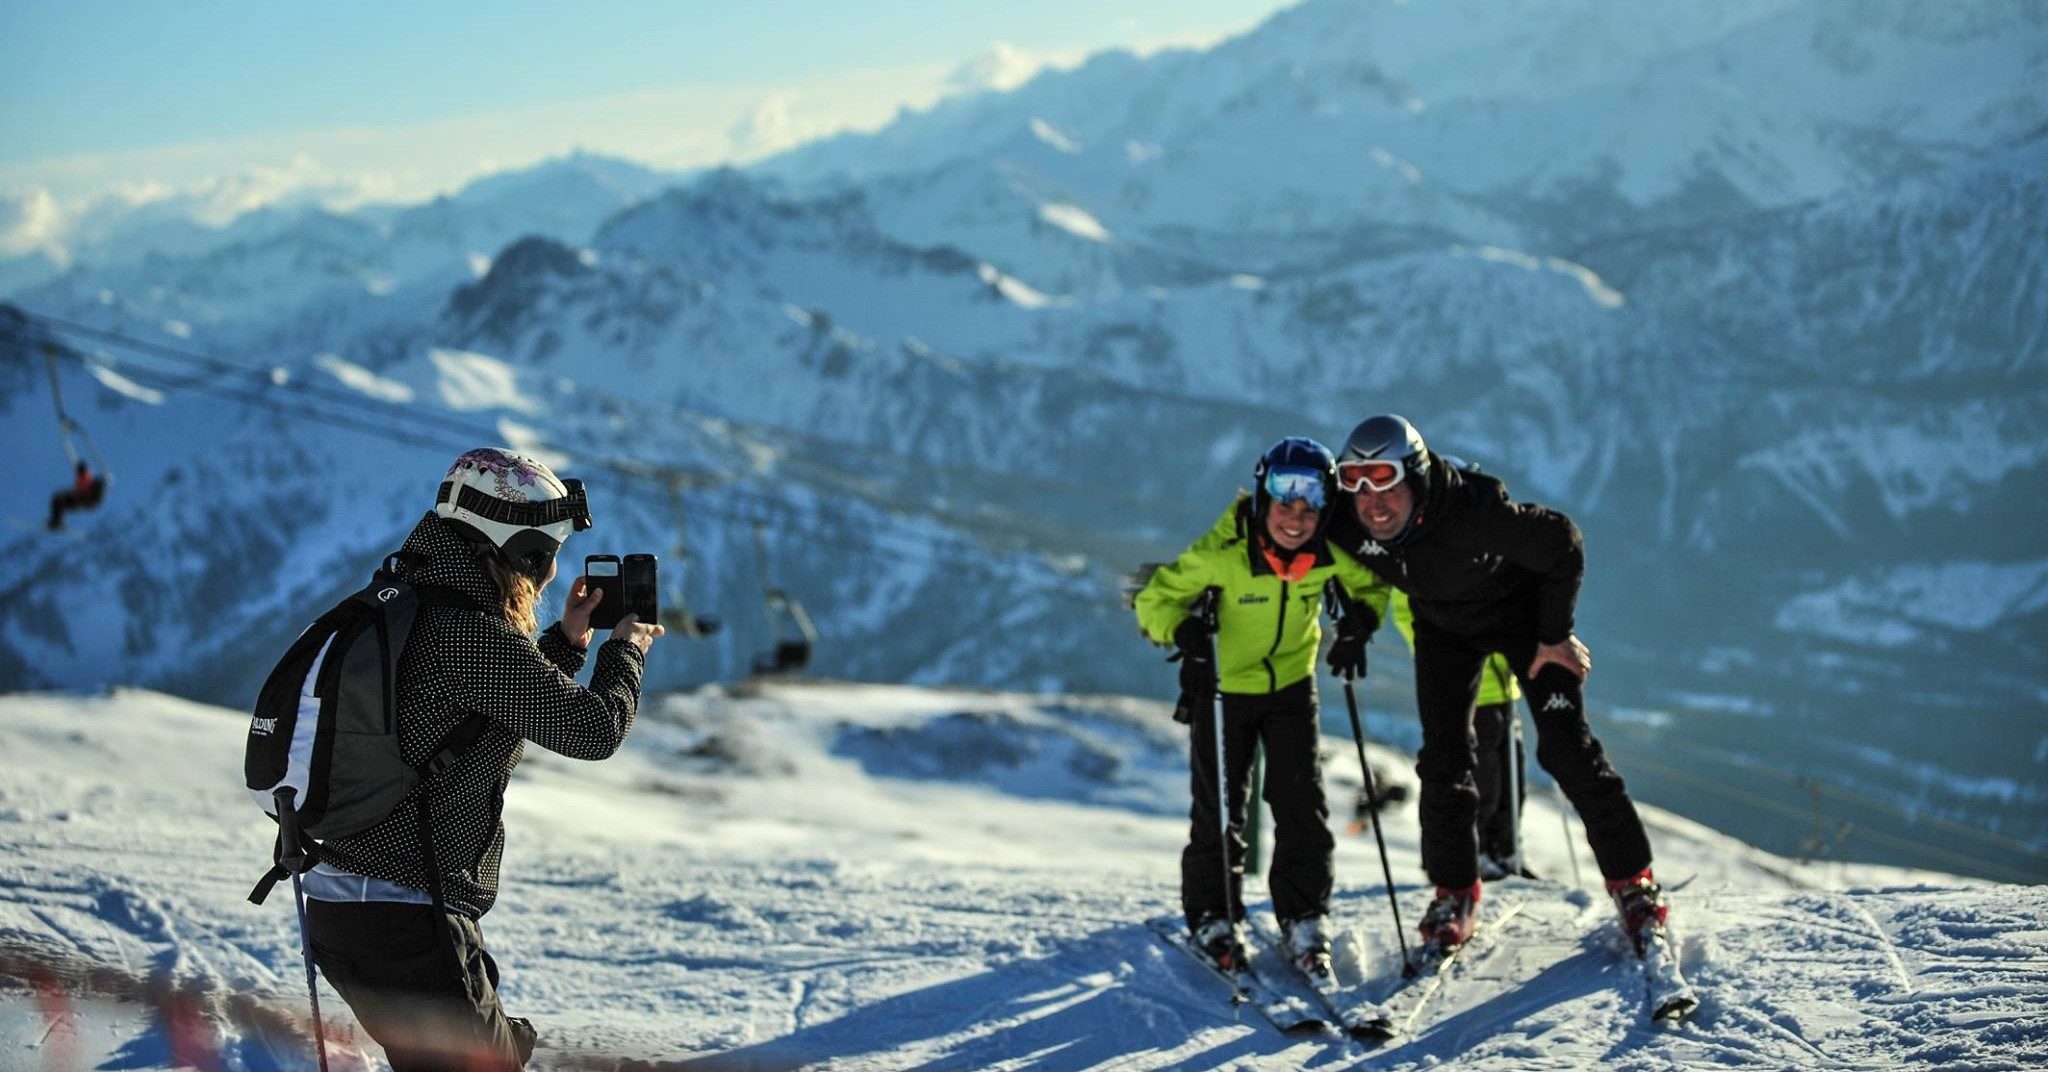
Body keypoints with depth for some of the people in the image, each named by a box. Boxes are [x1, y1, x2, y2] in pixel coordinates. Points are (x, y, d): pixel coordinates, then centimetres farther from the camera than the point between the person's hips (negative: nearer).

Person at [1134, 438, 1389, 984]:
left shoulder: (1331, 553, -18)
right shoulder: (1220, 553, -28)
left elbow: (1367, 580, 5)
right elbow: (1155, 599, -17)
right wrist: (1182, 628, -36)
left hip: (1291, 684, 3)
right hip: (1222, 686, -3)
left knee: (1302, 805, -1)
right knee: (1219, 807, 0)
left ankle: (1304, 921, 12)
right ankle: (1213, 917, 18)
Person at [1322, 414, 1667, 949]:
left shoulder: (1477, 515, -43)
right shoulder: (1348, 527, -29)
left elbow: (1562, 544, -26)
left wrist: (1556, 634, -19)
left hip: (1522, 609, -4)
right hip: (1443, 626, 4)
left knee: (1566, 748, -8)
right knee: (1443, 758, -2)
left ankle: (1632, 879, 5)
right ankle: (1454, 892, 14)